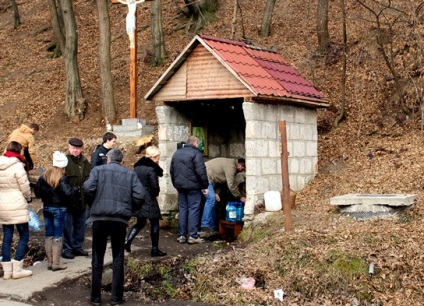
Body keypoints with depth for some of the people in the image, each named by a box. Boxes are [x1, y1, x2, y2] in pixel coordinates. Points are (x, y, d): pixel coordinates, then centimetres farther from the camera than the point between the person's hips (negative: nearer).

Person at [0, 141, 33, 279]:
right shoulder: (17, 166, -14)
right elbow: (25, 187, -10)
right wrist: (28, 198, 7)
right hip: (17, 206, -7)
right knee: (24, 236, 3)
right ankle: (17, 269, 2)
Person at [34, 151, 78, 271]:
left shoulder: (44, 176, 2)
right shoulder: (62, 178, -16)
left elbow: (37, 191, 3)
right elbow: (67, 193, -23)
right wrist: (75, 189, -5)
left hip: (46, 207, 5)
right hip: (59, 209, -5)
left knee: (48, 235, 12)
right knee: (57, 236, 0)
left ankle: (49, 262, 16)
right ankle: (56, 263, 0)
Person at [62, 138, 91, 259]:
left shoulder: (86, 163, 8)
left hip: (82, 200, 6)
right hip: (68, 199, -6)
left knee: (80, 224, 15)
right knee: (67, 225, 2)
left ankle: (77, 247, 27)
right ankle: (67, 249, 12)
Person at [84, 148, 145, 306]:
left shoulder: (98, 170, 5)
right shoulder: (130, 174, 9)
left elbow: (88, 188, -11)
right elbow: (140, 195, -3)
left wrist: (94, 203, 8)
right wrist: (131, 209, 14)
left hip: (99, 217, -1)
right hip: (120, 219, 1)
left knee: (97, 259, 9)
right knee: (118, 259, 10)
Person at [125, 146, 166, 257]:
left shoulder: (137, 166, 9)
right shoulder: (151, 168, -14)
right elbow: (155, 186, -16)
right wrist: (156, 192, 3)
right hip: (149, 200, -7)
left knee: (140, 223, 19)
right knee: (154, 223, 4)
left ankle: (127, 241, 4)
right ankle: (155, 249, 8)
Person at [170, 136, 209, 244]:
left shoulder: (177, 153, 14)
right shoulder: (196, 153, -10)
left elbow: (172, 171, 19)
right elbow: (201, 171, -15)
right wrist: (205, 186, -8)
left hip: (180, 186, 6)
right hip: (193, 186, -6)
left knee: (182, 209, 11)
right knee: (193, 209, -2)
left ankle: (181, 235, 10)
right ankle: (193, 236, -4)